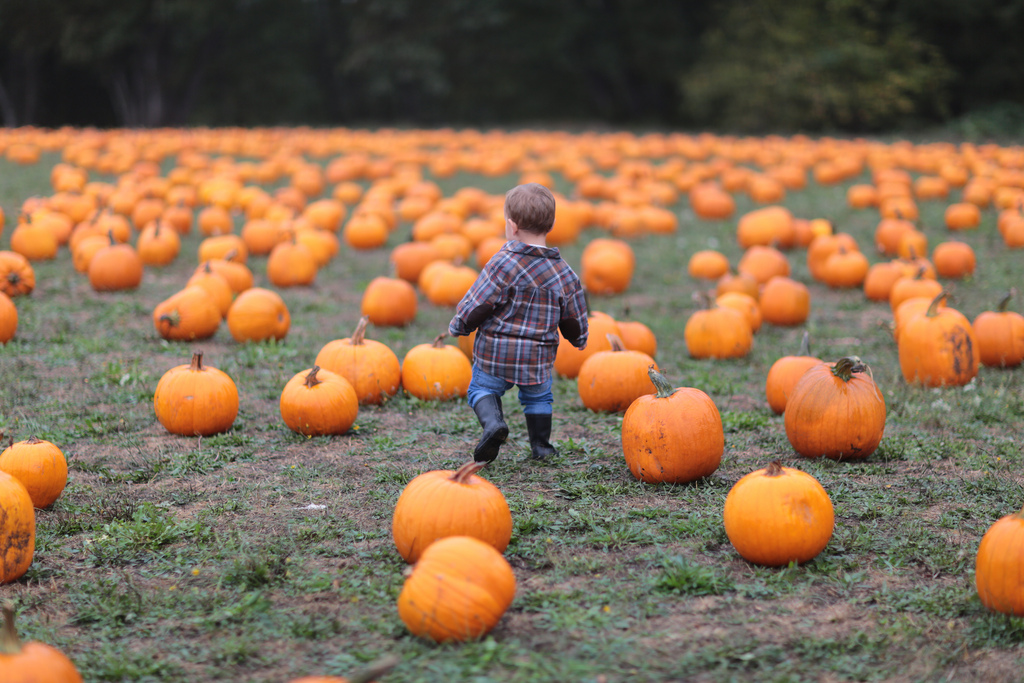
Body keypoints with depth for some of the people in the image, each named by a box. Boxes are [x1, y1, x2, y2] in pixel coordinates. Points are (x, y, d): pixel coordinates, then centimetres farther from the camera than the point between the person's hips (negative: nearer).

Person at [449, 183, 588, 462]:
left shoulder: (504, 263, -17)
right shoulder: (563, 273, -2)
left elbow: (477, 303, -15)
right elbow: (574, 316, 9)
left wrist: (458, 326, 4)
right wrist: (579, 339, 31)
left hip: (495, 350, -3)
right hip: (538, 356, 4)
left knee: (482, 388, 15)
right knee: (538, 397, 26)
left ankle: (492, 422, -11)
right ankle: (540, 445, 26)